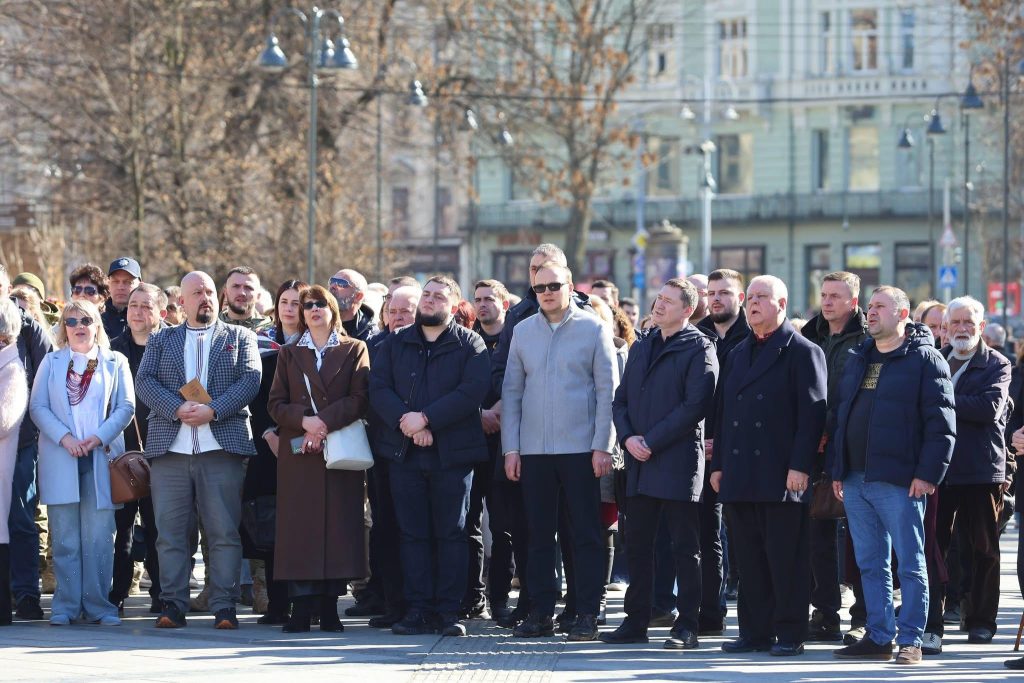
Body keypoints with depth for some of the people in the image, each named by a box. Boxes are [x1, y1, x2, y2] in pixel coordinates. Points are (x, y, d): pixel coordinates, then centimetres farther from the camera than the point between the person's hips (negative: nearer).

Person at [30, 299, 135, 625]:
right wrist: (64, 438, -11)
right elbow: (38, 406, 4)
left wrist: (99, 437, -10)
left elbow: (126, 407, 5)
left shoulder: (115, 363, 12)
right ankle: (66, 607, 0)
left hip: (102, 457, 0)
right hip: (61, 460, 0)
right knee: (65, 537, -2)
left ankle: (98, 606, 0)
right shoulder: (51, 362, 13)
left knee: (99, 536, -3)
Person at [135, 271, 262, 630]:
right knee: (170, 530, -1)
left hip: (222, 448, -1)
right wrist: (178, 408, -12)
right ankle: (172, 605, 3)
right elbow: (145, 381, 4)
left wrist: (213, 410, -13)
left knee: (224, 531, -4)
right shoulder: (161, 340, 17)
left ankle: (224, 607, -2)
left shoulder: (240, 337, 14)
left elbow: (250, 380, 1)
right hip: (170, 448, 1)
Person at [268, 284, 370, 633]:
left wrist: (325, 422, -15)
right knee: (299, 524, -6)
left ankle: (330, 607, -3)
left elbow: (359, 399, -1)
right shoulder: (289, 354, 16)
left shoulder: (354, 350, 10)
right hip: (297, 451, 1)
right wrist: (304, 421, -11)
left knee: (338, 523, -6)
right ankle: (301, 607, -6)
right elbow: (276, 404, 8)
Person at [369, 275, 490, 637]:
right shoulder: (395, 343, 13)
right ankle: (418, 610, 5)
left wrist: (426, 418, -17)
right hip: (404, 453, 3)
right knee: (413, 533, 2)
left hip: (452, 454, -2)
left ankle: (449, 611, 3)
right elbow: (378, 388, 1)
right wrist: (406, 421, -16)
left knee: (451, 533, 0)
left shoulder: (469, 344, 3)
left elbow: (473, 390, -11)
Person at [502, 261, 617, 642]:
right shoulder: (523, 332, 10)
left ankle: (587, 614, 2)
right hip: (533, 450, 3)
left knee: (586, 535, -1)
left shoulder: (593, 330, 0)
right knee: (539, 535, 6)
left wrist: (602, 446, -9)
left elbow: (607, 391, -2)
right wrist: (510, 448, 3)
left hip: (580, 449, -3)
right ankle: (540, 613, 11)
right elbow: (511, 392, 11)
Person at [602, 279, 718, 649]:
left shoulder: (699, 348, -4)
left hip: (678, 462, -7)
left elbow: (696, 405, -13)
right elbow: (621, 398, 17)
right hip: (639, 465, 7)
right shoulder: (641, 348, 18)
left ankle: (686, 627, 0)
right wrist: (628, 437, -3)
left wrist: (652, 442, -14)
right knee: (637, 545, 8)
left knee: (685, 548, -2)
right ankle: (636, 621, 15)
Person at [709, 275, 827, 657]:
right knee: (749, 560, 8)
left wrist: (799, 466, -17)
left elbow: (812, 413, -10)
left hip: (781, 477, -7)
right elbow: (723, 412, 20)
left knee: (786, 560, -4)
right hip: (740, 477, 7)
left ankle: (790, 635, 1)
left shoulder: (802, 352, -2)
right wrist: (718, 464, 13)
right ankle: (755, 632, 13)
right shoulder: (738, 355, 19)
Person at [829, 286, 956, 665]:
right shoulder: (857, 360, 17)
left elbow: (941, 422, -9)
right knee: (870, 564, 10)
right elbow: (840, 416, 20)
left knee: (909, 564, -2)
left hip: (898, 482, -7)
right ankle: (879, 637, 15)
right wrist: (837, 470, 13)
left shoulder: (925, 359, -4)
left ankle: (910, 641, 1)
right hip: (855, 480, 7)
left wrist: (927, 473, -15)